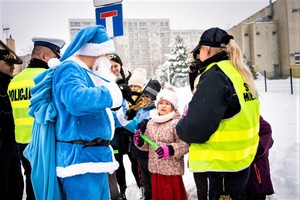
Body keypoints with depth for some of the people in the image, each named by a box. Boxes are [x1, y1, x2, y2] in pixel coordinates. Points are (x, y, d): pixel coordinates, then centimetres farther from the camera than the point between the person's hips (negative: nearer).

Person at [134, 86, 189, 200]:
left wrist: (170, 150, -31)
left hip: (172, 169, -6)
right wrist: (140, 142, -5)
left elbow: (184, 144, -19)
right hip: (155, 168, 6)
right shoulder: (151, 122, 8)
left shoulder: (177, 122, -13)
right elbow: (148, 145, 15)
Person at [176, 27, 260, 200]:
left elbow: (196, 128, -26)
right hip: (239, 159, 9)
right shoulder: (239, 72, 8)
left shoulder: (216, 76, -21)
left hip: (224, 164, -9)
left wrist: (180, 127, -6)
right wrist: (196, 75, 10)